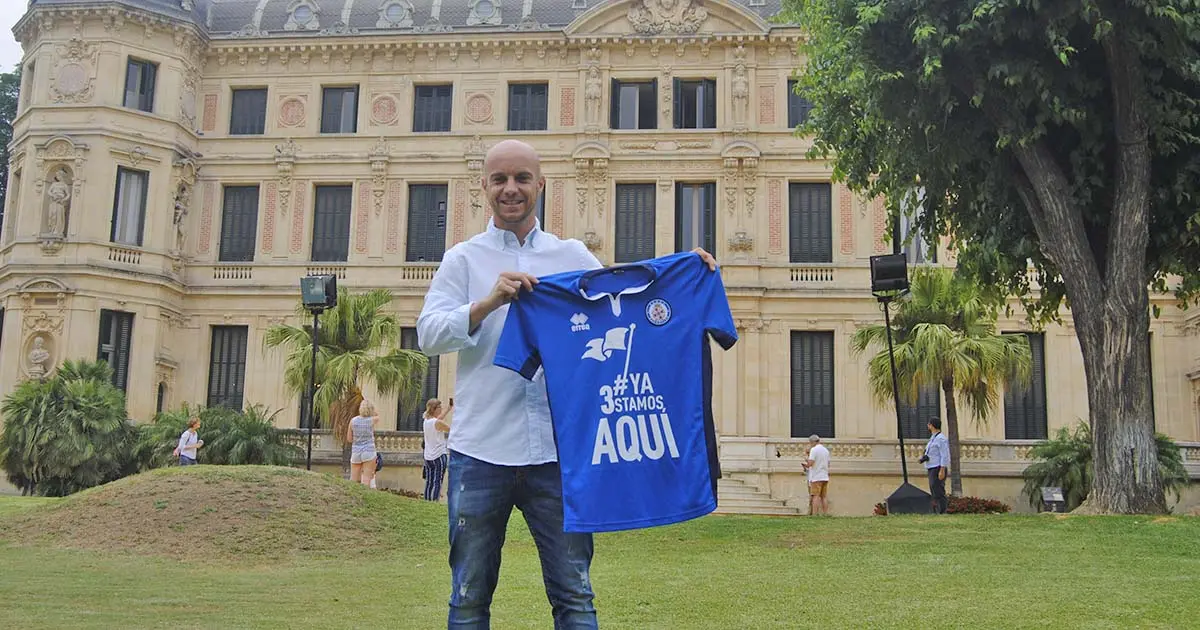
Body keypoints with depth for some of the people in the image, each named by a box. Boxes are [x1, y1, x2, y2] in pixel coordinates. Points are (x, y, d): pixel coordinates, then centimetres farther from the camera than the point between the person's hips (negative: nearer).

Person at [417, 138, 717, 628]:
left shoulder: (574, 256, 12)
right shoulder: (464, 259, 8)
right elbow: (427, 335, -4)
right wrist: (489, 303, -18)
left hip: (559, 450, 1)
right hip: (480, 451, -1)